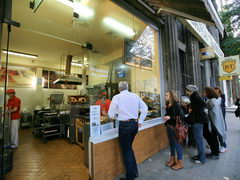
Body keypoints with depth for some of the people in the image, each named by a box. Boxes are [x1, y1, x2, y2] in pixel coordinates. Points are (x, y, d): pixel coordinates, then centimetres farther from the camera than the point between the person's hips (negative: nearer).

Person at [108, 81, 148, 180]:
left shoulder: (116, 97, -8)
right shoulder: (135, 96, 4)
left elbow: (111, 114, -5)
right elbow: (145, 108, 5)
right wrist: (140, 121, 11)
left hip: (124, 125, -5)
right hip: (135, 124, 6)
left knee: (126, 151, 13)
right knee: (129, 148, 25)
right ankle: (135, 171, 39)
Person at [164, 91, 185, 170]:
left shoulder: (176, 104, -14)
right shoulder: (167, 105, 6)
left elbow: (181, 115, -19)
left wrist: (170, 117, -24)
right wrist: (165, 117, -3)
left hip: (175, 127, -7)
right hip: (169, 126, 7)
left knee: (177, 143, 5)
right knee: (171, 143, 17)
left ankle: (180, 162, 23)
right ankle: (172, 159, 34)